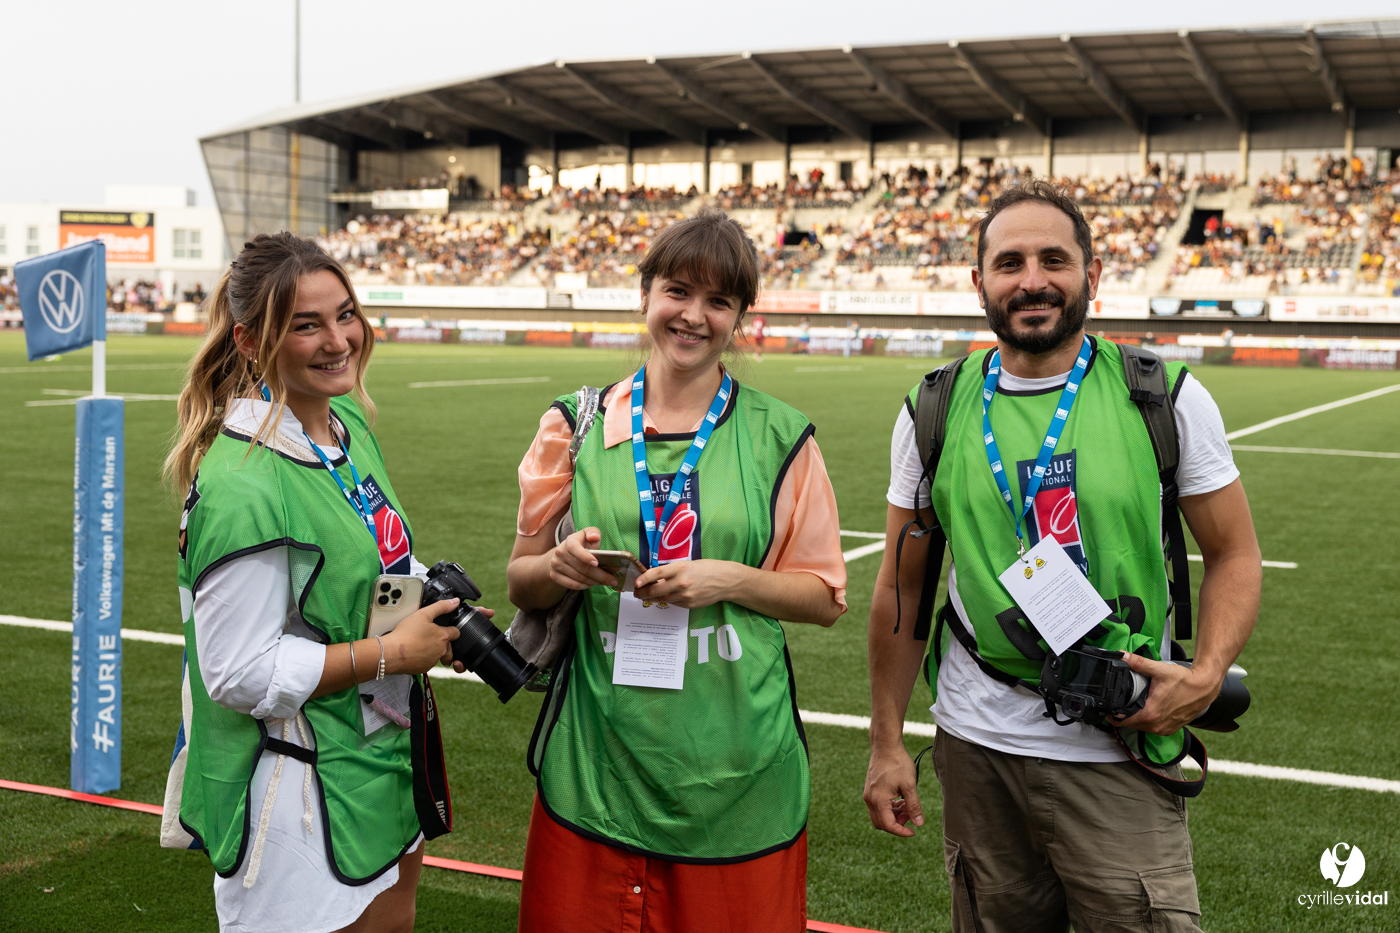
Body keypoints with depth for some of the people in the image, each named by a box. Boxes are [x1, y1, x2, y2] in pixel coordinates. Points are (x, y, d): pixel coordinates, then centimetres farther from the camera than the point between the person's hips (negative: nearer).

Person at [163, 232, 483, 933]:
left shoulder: (349, 421, 3)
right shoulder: (243, 482, -25)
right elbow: (241, 674, -24)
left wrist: (435, 616, 0)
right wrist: (393, 652, -18)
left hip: (380, 763, 9)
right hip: (297, 793, -8)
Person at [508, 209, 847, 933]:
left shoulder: (780, 437, 1)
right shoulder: (576, 425, 4)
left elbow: (824, 598, 4)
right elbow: (522, 584, 9)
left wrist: (729, 580, -13)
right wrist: (560, 567, -13)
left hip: (734, 767, 0)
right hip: (597, 759, 1)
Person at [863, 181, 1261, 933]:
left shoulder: (1166, 399, -3)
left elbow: (1234, 555, 4)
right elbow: (902, 585, 7)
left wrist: (1208, 674, -14)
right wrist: (886, 743, 7)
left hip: (1120, 753, -1)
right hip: (976, 749, 2)